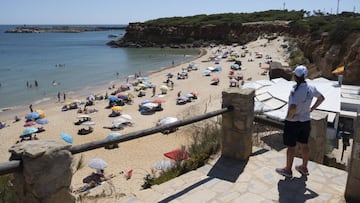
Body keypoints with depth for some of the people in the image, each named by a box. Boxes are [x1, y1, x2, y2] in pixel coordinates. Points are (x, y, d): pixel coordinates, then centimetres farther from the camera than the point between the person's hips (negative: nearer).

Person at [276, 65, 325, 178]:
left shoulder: (296, 91, -27)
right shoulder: (311, 88, -3)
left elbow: (293, 108, -39)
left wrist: (289, 117, -20)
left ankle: (288, 170, 22)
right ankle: (304, 167, 35)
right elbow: (321, 98, 15)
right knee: (304, 145, 19)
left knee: (291, 147, 7)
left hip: (293, 122, -7)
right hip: (306, 121, 7)